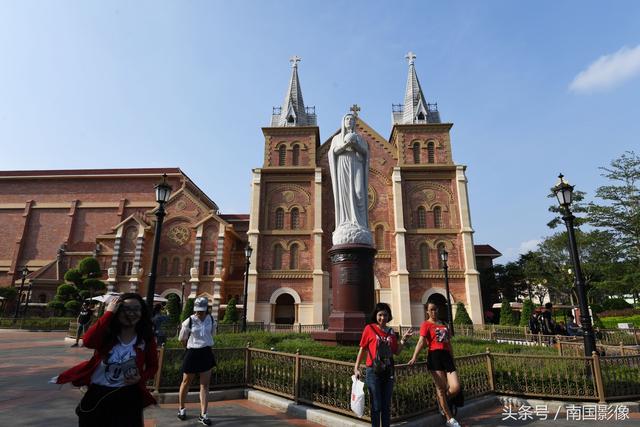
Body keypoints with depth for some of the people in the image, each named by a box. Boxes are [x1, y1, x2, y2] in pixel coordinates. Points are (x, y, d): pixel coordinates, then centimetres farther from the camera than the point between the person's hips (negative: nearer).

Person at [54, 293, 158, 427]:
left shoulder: (146, 339, -6)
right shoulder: (106, 333, -9)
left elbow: (153, 366, 6)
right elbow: (88, 341, -32)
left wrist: (141, 377, -15)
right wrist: (108, 313, -26)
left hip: (127, 397, 0)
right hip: (97, 393, 0)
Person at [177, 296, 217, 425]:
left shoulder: (211, 320, -3)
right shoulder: (189, 321, -15)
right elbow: (182, 339, 0)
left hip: (206, 353, 3)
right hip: (192, 354, -3)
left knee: (205, 385, 5)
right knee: (186, 382, 15)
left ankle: (203, 415, 13)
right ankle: (181, 409, 37)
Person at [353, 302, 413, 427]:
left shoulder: (391, 332, 5)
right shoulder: (369, 328, -7)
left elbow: (396, 351, 8)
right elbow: (362, 349, -3)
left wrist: (404, 339, -4)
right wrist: (356, 368, -6)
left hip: (388, 371, 4)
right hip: (373, 372, -4)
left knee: (386, 405, 14)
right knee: (376, 406, 4)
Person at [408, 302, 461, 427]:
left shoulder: (443, 324, 18)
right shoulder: (426, 324, -1)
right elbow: (421, 341, -13)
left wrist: (453, 359, 23)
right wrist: (414, 358, -26)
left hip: (446, 356, 6)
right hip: (434, 356, -6)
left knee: (456, 387, -3)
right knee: (441, 388, 0)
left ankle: (442, 403, 27)